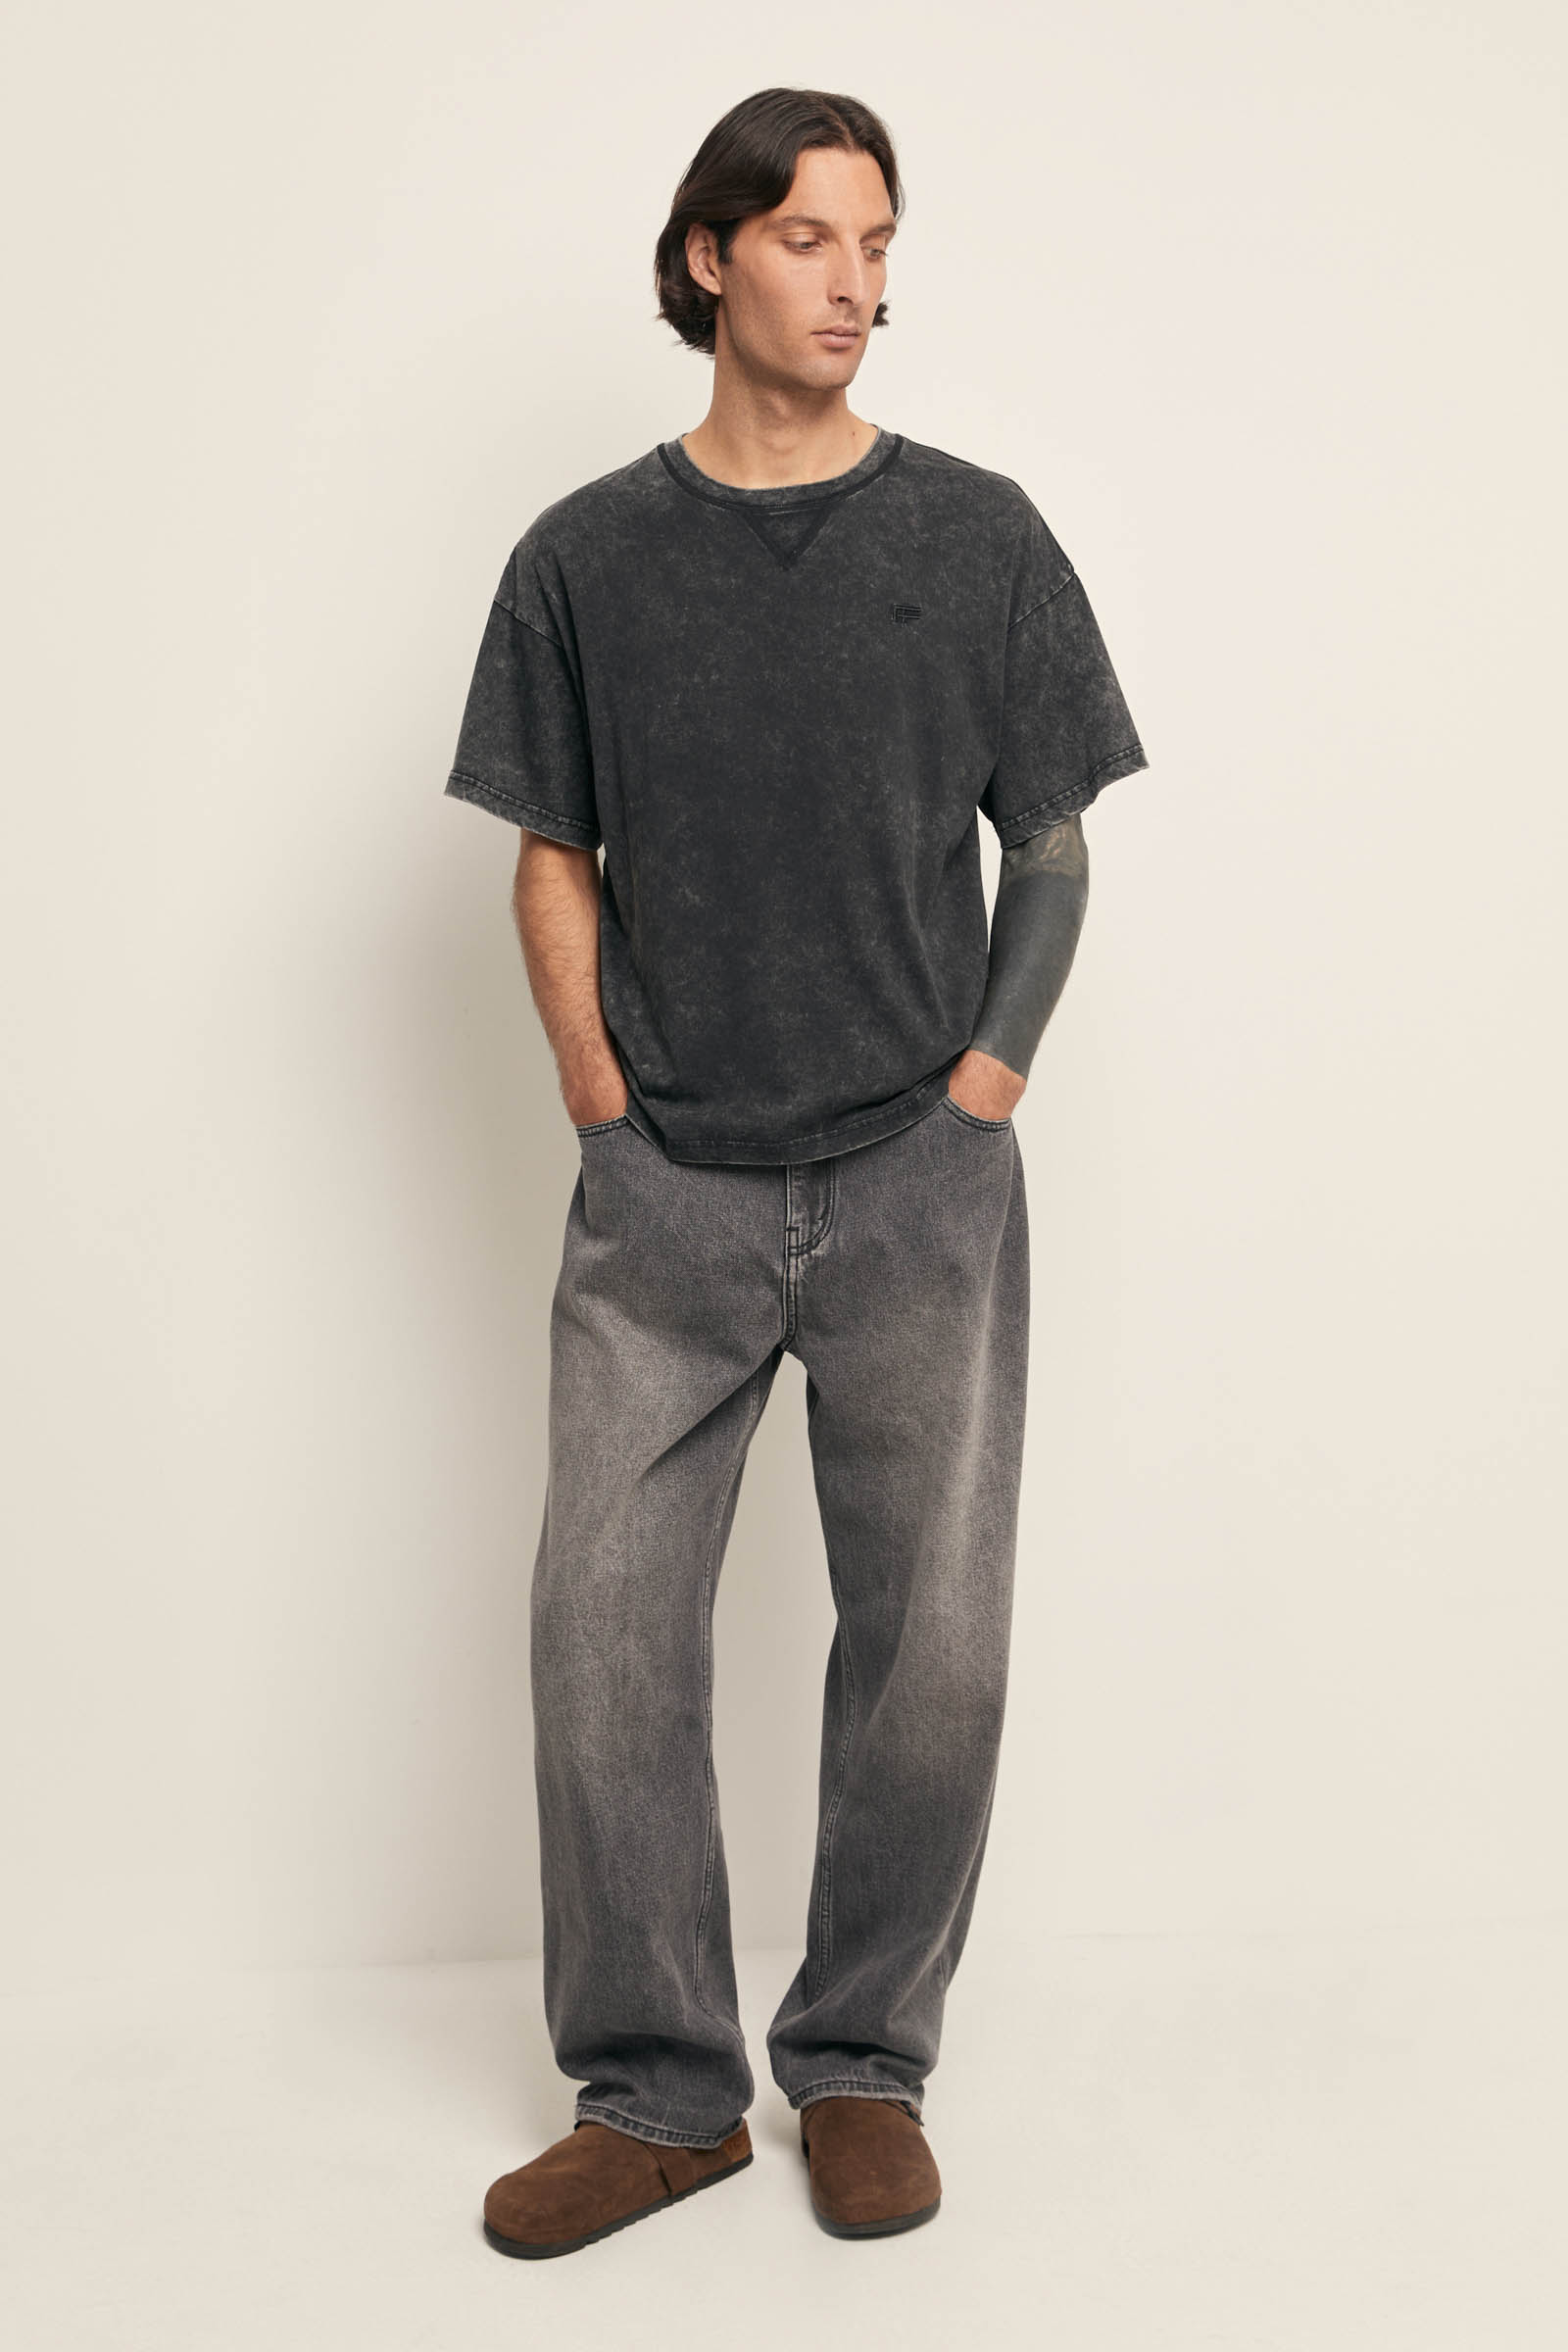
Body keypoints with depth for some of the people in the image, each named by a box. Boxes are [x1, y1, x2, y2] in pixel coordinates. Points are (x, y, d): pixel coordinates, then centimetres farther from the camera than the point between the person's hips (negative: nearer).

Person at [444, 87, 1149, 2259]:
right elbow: (556, 862, 9)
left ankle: (866, 2067, 22)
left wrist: (987, 1076, -3)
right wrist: (603, 1104, -1)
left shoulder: (978, 537, 4)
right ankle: (658, 2092, 15)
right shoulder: (588, 556, 5)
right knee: (603, 1627, -2)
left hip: (922, 1181, 0)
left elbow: (1050, 850, 8)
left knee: (932, 1638, 2)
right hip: (666, 1188, 1)